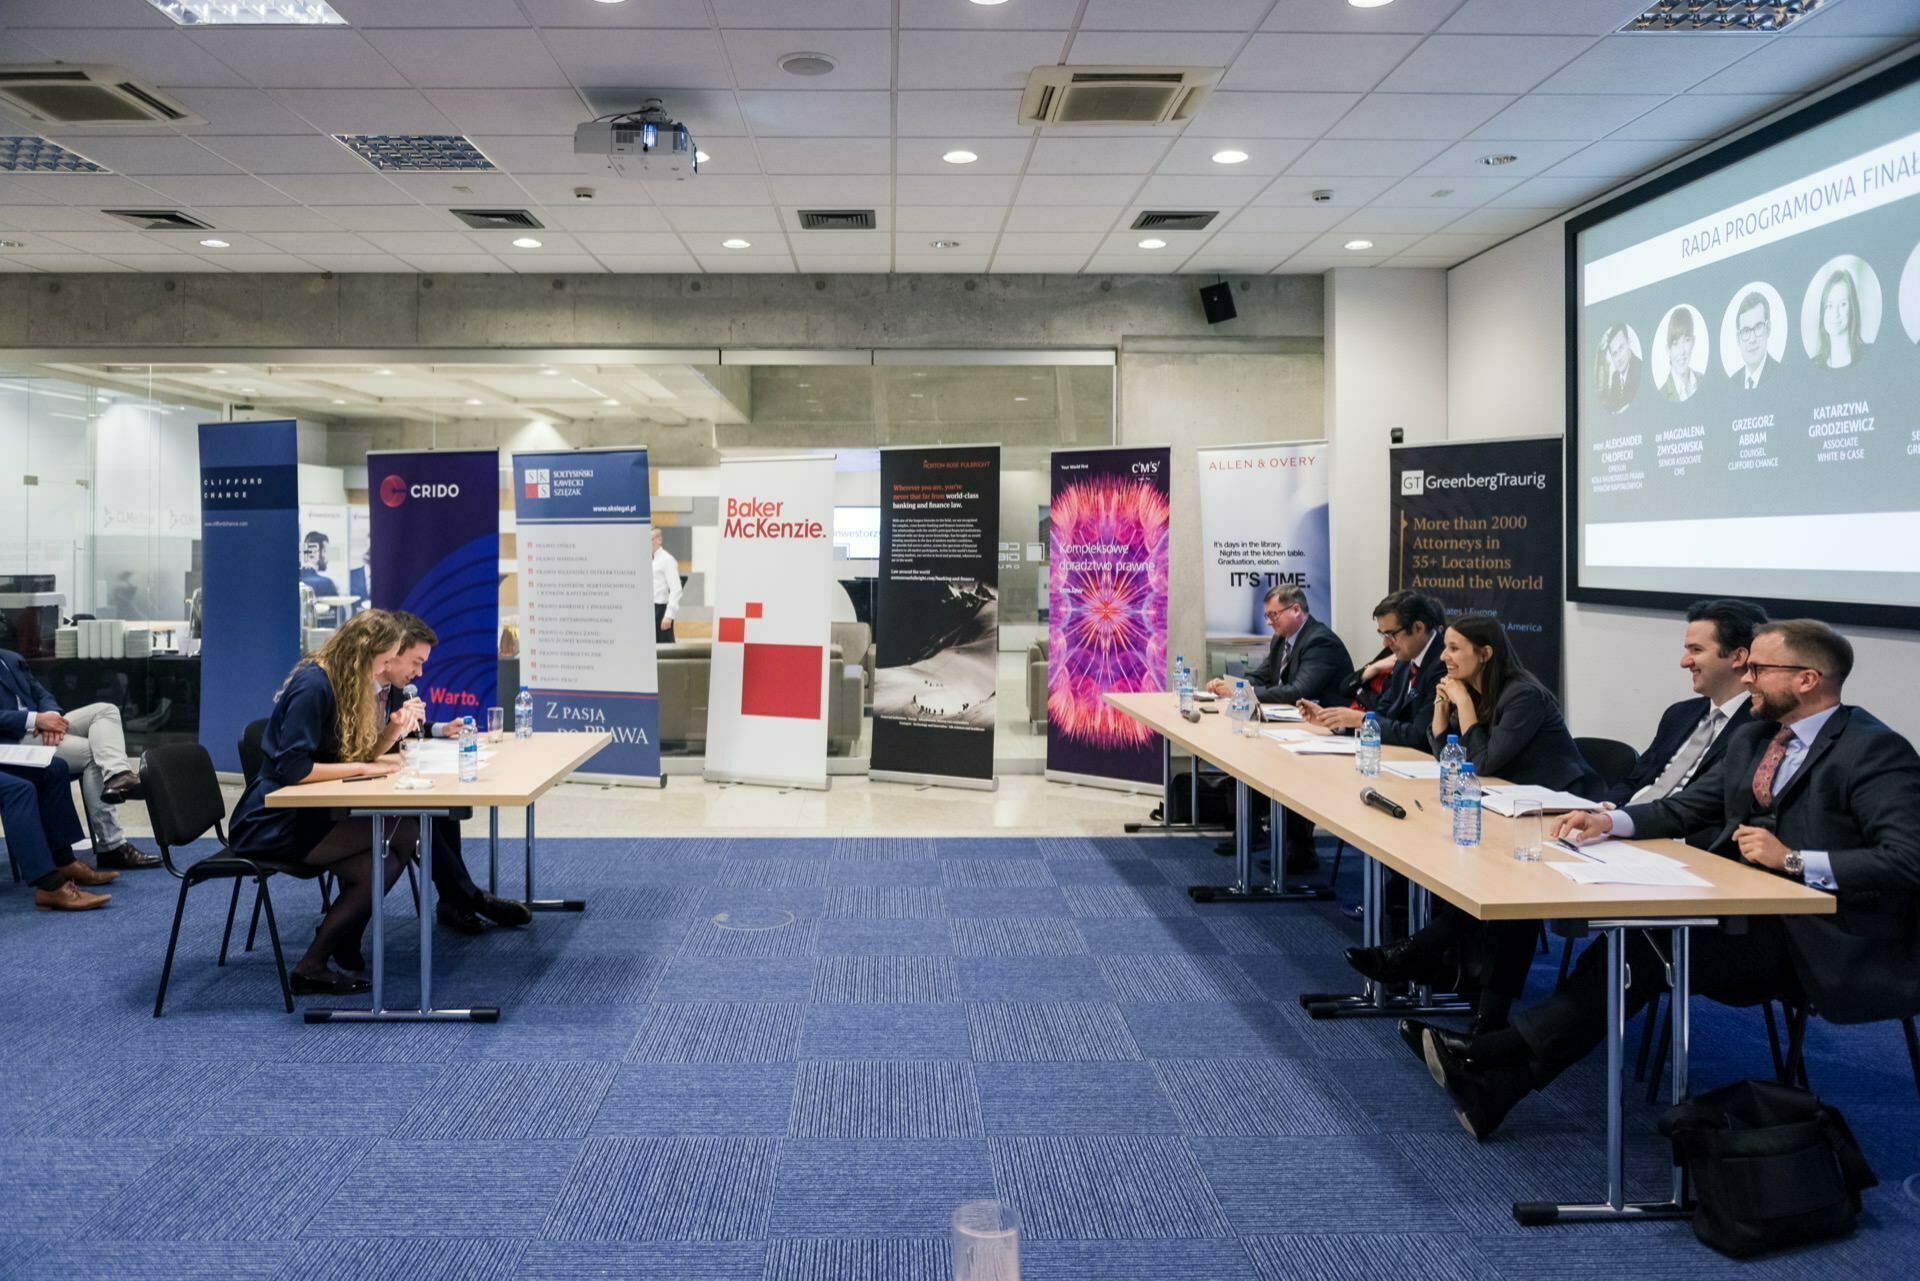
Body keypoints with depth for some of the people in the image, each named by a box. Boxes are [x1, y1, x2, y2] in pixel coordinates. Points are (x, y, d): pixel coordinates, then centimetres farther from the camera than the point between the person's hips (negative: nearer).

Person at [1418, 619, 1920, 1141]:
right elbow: (1684, 808, 15)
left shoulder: (1875, 751, -11)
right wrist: (1611, 820, -3)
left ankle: (1492, 1058, -23)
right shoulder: (1753, 737, 13)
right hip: (1750, 914, 7)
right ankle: (1499, 1081, -24)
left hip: (1824, 940, -7)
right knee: (1639, 944, -20)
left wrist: (1794, 860, -27)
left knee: (1649, 947, -25)